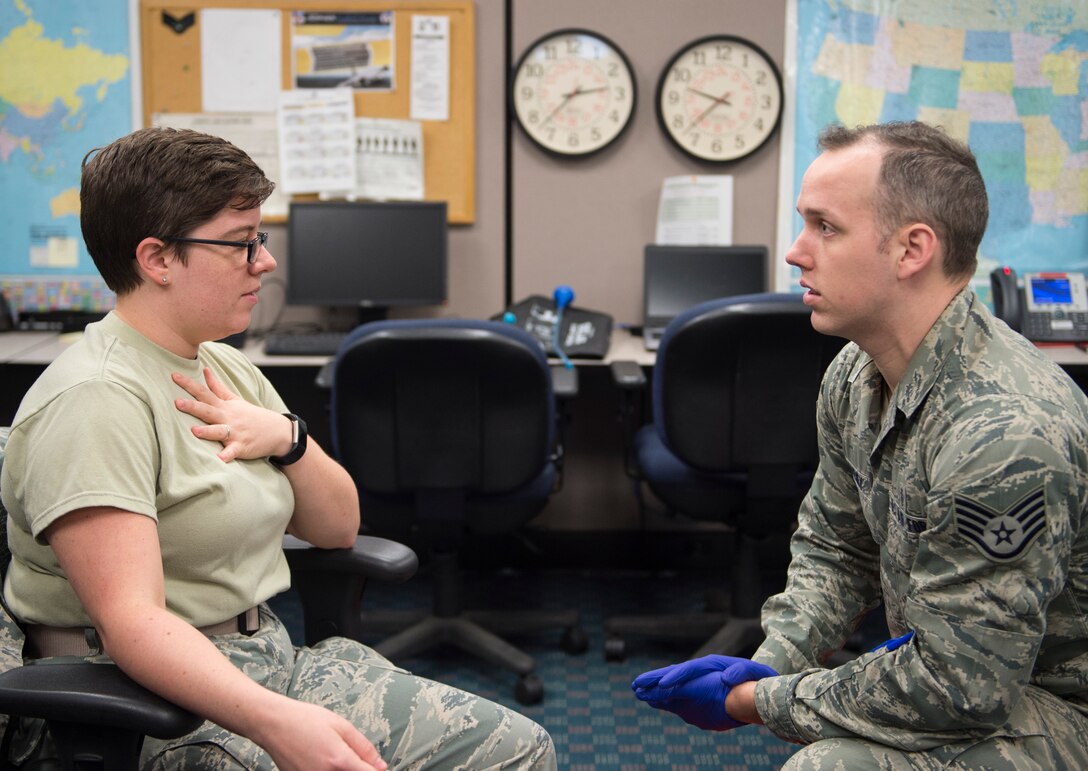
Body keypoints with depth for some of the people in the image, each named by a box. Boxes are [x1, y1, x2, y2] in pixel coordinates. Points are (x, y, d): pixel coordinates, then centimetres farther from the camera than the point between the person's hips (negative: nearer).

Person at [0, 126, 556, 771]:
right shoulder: (96, 400, -15)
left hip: (273, 659, 8)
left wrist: (288, 438, -3)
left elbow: (337, 526, 17)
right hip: (163, 699, -8)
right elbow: (130, 618, -25)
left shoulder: (226, 367, 13)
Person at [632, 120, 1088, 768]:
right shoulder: (856, 375, -2)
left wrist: (757, 702, -18)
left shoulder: (1004, 435, -31)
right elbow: (832, 547, 11)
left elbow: (957, 686, -26)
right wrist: (769, 664, -6)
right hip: (966, 671, 8)